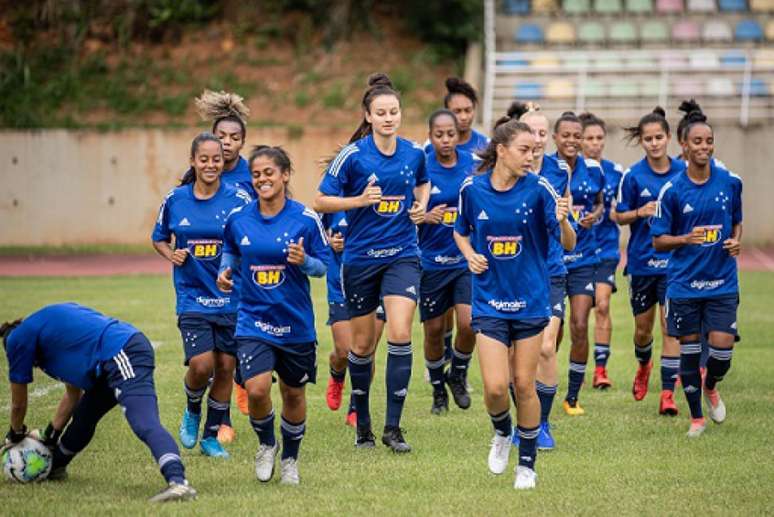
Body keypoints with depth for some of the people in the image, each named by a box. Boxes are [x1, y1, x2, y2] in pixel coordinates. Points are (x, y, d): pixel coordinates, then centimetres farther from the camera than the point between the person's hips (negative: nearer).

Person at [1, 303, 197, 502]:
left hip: (122, 356, -10)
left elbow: (18, 404, 19)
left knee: (145, 425, -26)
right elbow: (73, 394, 38)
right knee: (83, 417, 26)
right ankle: (53, 467, 45)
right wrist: (51, 435, 44)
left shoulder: (18, 338, 10)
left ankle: (178, 482, -45)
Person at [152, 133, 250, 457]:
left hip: (232, 299, 0)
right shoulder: (175, 200, 1)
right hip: (193, 296, 0)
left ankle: (212, 435, 19)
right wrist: (171, 254, -4)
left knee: (225, 367, 4)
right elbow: (159, 238, 16)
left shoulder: (239, 200, -5)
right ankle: (192, 411, 16)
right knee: (201, 364, -15)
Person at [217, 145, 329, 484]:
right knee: (256, 390, -17)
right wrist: (225, 271, -1)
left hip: (296, 324, 0)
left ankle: (290, 459, 35)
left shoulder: (305, 219, -8)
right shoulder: (238, 219, -1)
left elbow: (323, 266, -2)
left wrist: (304, 261, -23)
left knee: (293, 393, 12)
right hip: (253, 319, 0)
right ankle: (266, 445, 14)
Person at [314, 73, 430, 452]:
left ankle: (393, 426, -9)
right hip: (360, 258, -1)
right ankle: (362, 422, 27)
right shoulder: (352, 156, -11)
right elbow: (321, 201, -7)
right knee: (362, 343, 8)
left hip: (402, 255, 1)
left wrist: (420, 206, 2)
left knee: (400, 334, -16)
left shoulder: (414, 153, 0)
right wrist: (360, 200, -21)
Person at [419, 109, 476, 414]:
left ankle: (458, 374, 14)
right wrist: (426, 216, -22)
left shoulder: (473, 165, -2)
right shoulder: (421, 168, -7)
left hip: (467, 259, 1)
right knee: (434, 329, 7)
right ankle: (438, 390, 27)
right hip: (432, 260, -1)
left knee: (468, 323, -14)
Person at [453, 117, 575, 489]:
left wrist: (563, 221, -33)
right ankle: (502, 433, 25)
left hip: (530, 301, -1)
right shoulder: (472, 189, -5)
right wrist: (470, 255, -6)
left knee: (524, 385, 4)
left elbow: (567, 244, -13)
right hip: (490, 301, 1)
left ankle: (527, 463, 21)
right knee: (495, 387, -8)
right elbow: (460, 231, 14)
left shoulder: (538, 189, -11)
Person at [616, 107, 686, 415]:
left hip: (674, 261, -1)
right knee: (642, 329, 12)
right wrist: (640, 212, -16)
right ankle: (643, 364, 45)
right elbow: (620, 216, 2)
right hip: (641, 260, 1)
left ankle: (668, 393, -7)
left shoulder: (683, 172, -2)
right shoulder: (633, 176, -4)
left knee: (671, 327, -9)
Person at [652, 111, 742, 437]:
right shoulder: (672, 190, -6)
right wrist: (687, 238, -20)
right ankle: (696, 417, 22)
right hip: (684, 283, -1)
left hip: (722, 282, 1)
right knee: (688, 348, 5)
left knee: (722, 346, -8)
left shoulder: (731, 182, 1)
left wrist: (736, 241, -4)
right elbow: (658, 240, -2)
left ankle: (711, 387, 27)